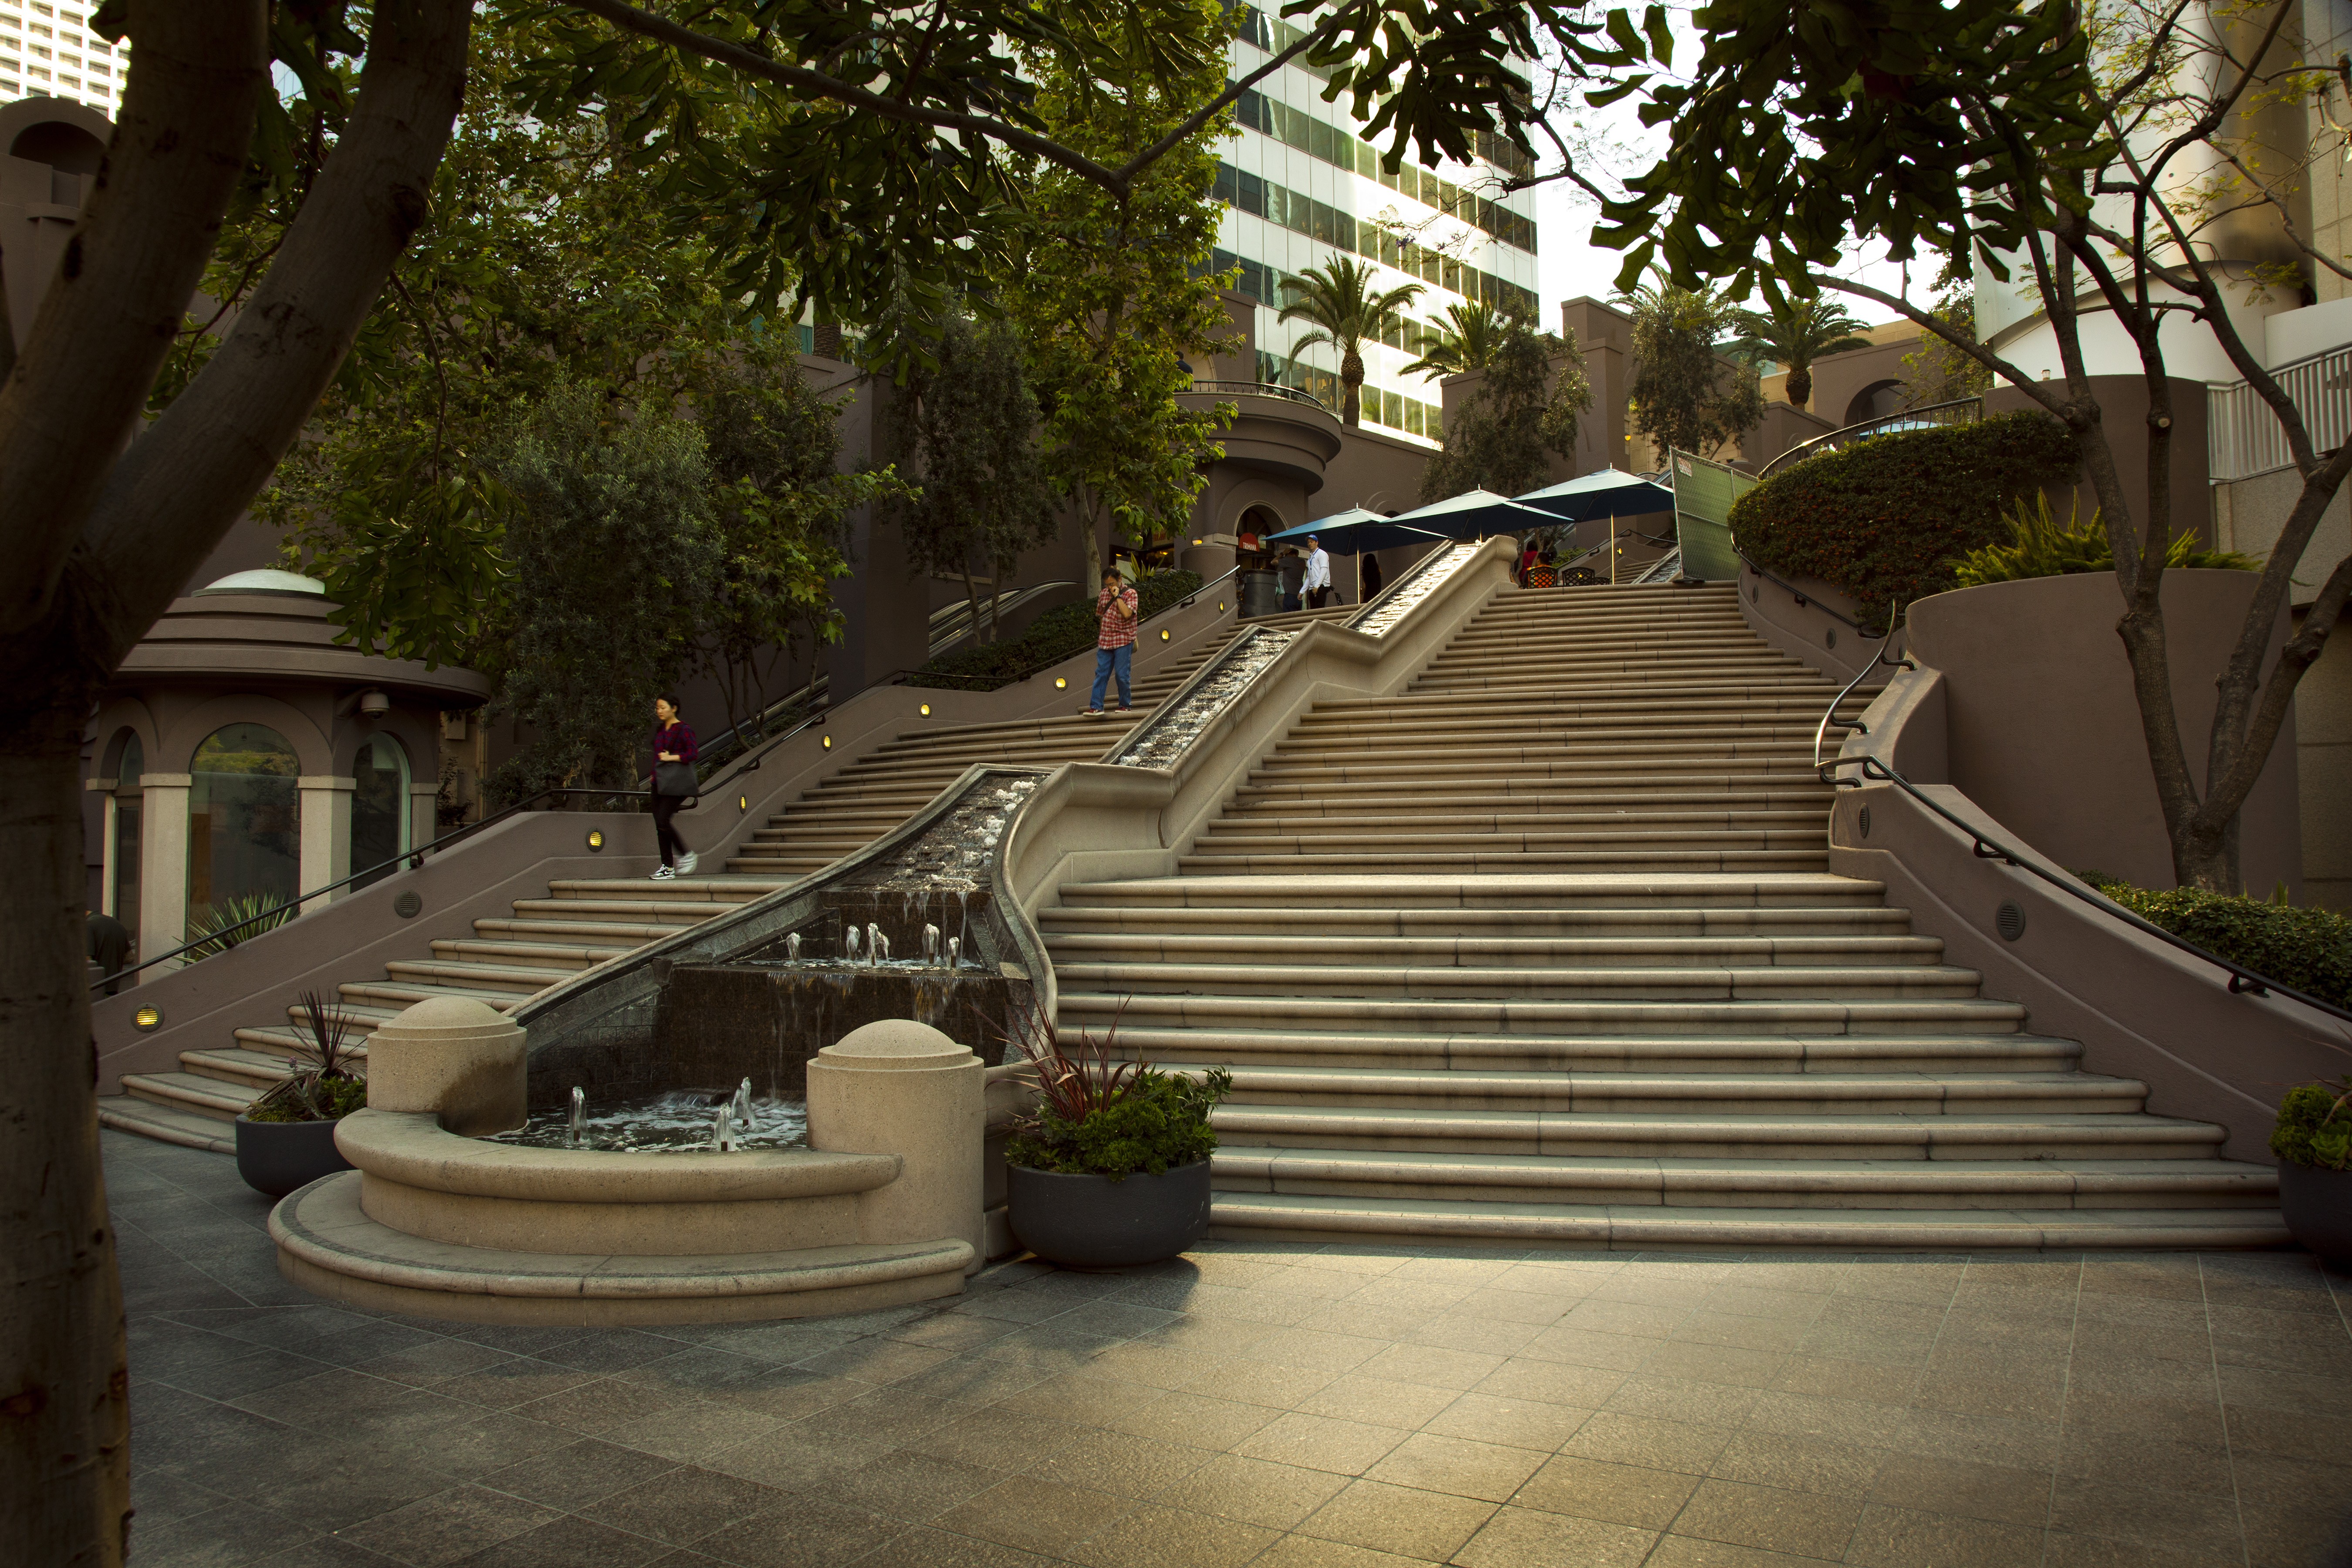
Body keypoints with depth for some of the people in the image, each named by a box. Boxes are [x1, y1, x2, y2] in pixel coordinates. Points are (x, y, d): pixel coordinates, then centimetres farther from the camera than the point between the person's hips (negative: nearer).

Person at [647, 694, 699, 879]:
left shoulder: (683, 730, -7)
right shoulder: (660, 729, 16)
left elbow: (694, 753, -15)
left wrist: (672, 758, -16)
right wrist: (654, 774, 12)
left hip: (676, 782, -8)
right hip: (660, 782, 8)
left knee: (662, 821, -15)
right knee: (659, 823, 3)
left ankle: (686, 856, 1)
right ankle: (667, 867, 8)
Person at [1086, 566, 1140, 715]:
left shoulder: (1130, 593, -7)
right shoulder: (1105, 593, 10)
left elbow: (1127, 614, -22)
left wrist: (1118, 596, -18)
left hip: (1123, 641, -5)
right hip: (1105, 640, 5)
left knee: (1122, 675, -2)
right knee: (1101, 674, 1)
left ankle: (1125, 705, 13)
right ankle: (1096, 707, 0)